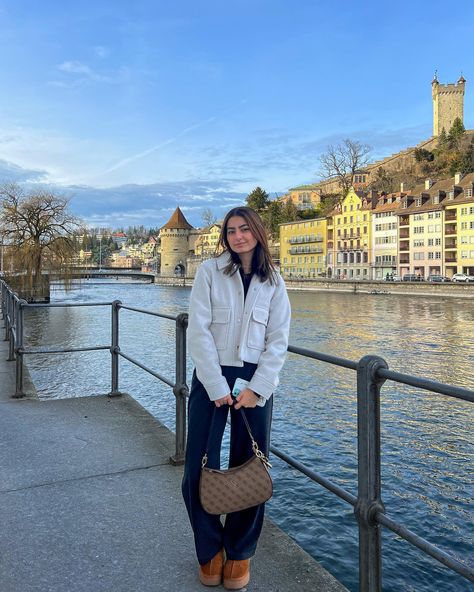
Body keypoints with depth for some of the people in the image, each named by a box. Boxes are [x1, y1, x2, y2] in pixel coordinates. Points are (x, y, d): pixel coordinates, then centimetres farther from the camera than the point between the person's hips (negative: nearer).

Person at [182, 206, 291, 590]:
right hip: (211, 379, -1)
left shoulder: (273, 282, 4)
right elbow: (199, 331, -8)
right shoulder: (210, 271, -2)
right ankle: (209, 550, 26)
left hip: (255, 382, 1)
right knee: (200, 469, 1)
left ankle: (240, 553, 30)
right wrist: (218, 388, -13)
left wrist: (255, 388, -10)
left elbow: (278, 340, 0)